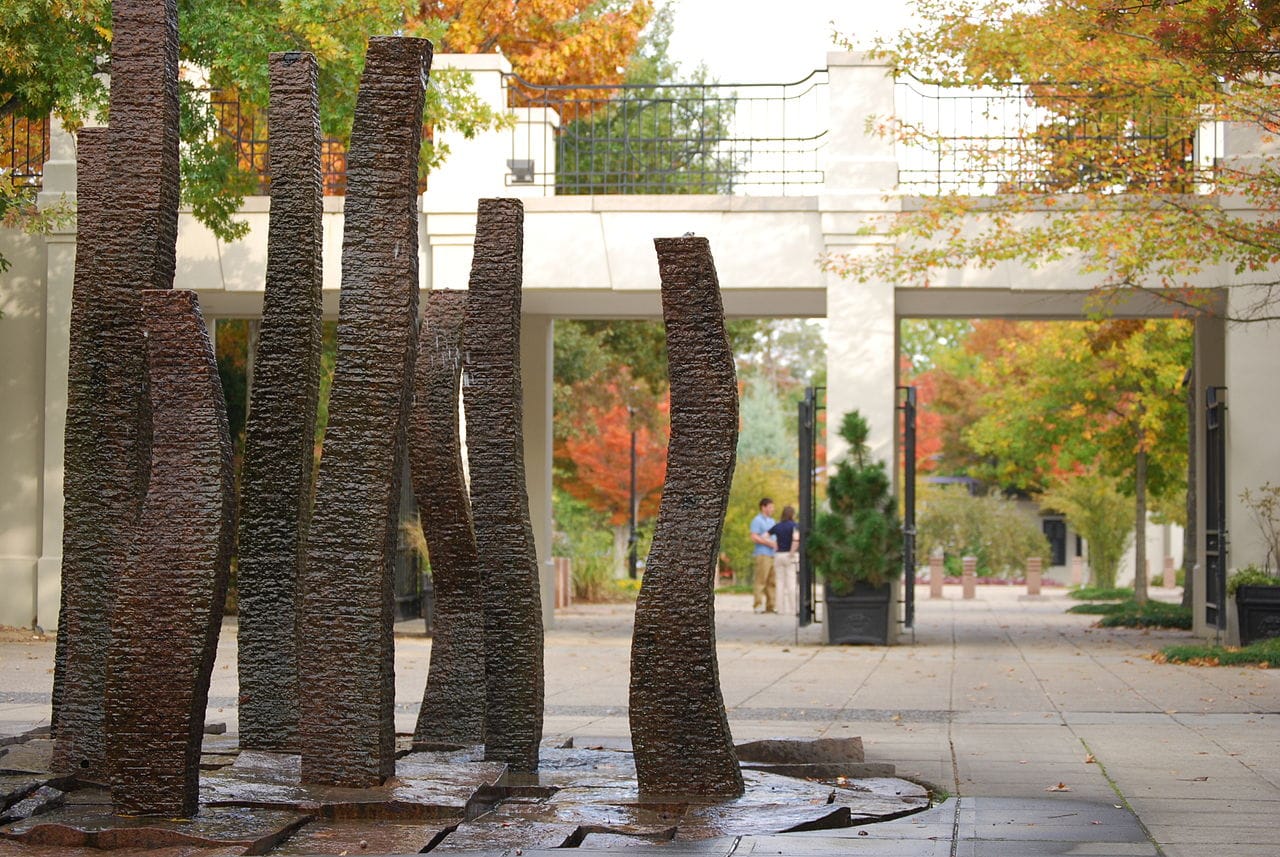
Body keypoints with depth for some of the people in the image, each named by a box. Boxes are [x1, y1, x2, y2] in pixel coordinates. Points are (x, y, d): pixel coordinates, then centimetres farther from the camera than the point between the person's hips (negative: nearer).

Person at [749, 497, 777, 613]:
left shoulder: (772, 521, 23)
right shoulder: (757, 520, -3)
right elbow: (754, 537, -13)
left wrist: (776, 544, 8)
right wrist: (768, 543, -15)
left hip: (772, 555, 8)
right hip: (762, 555, -8)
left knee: (772, 582, 5)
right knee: (760, 581, -9)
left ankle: (770, 606, 8)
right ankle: (758, 606, -10)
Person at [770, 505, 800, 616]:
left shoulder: (777, 526, 9)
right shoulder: (795, 525, -7)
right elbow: (796, 539, -24)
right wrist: (792, 552, -18)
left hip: (778, 556, 4)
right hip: (791, 556, -4)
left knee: (780, 583, 7)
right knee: (791, 583, -3)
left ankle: (781, 608, 5)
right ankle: (792, 608, -3)